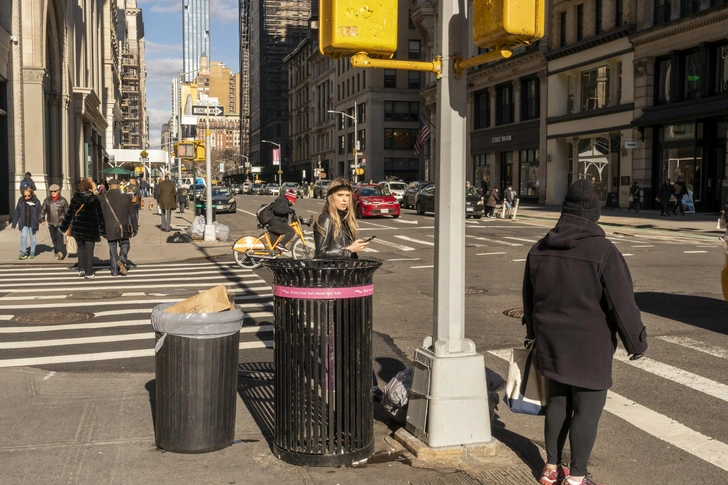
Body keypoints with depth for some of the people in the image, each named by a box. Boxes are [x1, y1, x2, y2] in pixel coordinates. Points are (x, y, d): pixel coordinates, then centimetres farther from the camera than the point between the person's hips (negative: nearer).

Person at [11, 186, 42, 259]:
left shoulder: (36, 201, -6)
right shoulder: (21, 201, -2)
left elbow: (39, 212, 0)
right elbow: (17, 213, 3)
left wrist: (40, 220, -11)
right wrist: (14, 223, 5)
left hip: (33, 223, -1)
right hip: (23, 223, 1)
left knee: (32, 237, 9)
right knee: (23, 236, -5)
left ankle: (32, 253, 20)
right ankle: (23, 252, 6)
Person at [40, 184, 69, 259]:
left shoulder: (62, 200, -3)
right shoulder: (47, 200, 5)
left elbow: (67, 212, 3)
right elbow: (43, 210, 13)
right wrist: (42, 219, 10)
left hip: (60, 223, -4)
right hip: (51, 223, 4)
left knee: (59, 237, -14)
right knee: (54, 238, 11)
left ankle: (60, 252, -18)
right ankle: (56, 252, 22)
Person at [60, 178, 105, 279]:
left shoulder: (75, 198, 2)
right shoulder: (94, 199, -5)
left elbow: (69, 213, 4)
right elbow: (99, 215, -4)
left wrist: (64, 227, 11)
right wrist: (103, 229, 3)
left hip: (77, 228, 3)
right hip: (90, 229, -3)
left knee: (81, 248, 19)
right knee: (89, 251, 3)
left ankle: (81, 270, 15)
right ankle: (89, 273, 3)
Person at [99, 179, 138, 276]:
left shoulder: (102, 198, -3)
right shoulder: (126, 197, -3)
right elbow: (132, 214, 0)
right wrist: (135, 228, 7)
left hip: (110, 229, 0)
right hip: (124, 228, 0)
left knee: (112, 248, 10)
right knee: (124, 245, 16)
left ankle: (114, 271, 11)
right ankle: (122, 259, -12)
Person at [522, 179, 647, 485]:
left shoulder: (540, 249, 2)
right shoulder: (603, 251, -17)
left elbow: (529, 297, 13)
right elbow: (622, 303, -15)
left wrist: (534, 331, 26)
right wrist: (636, 341, -3)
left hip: (551, 342, 6)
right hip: (589, 345, -6)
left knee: (558, 401, 18)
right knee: (588, 409, 5)